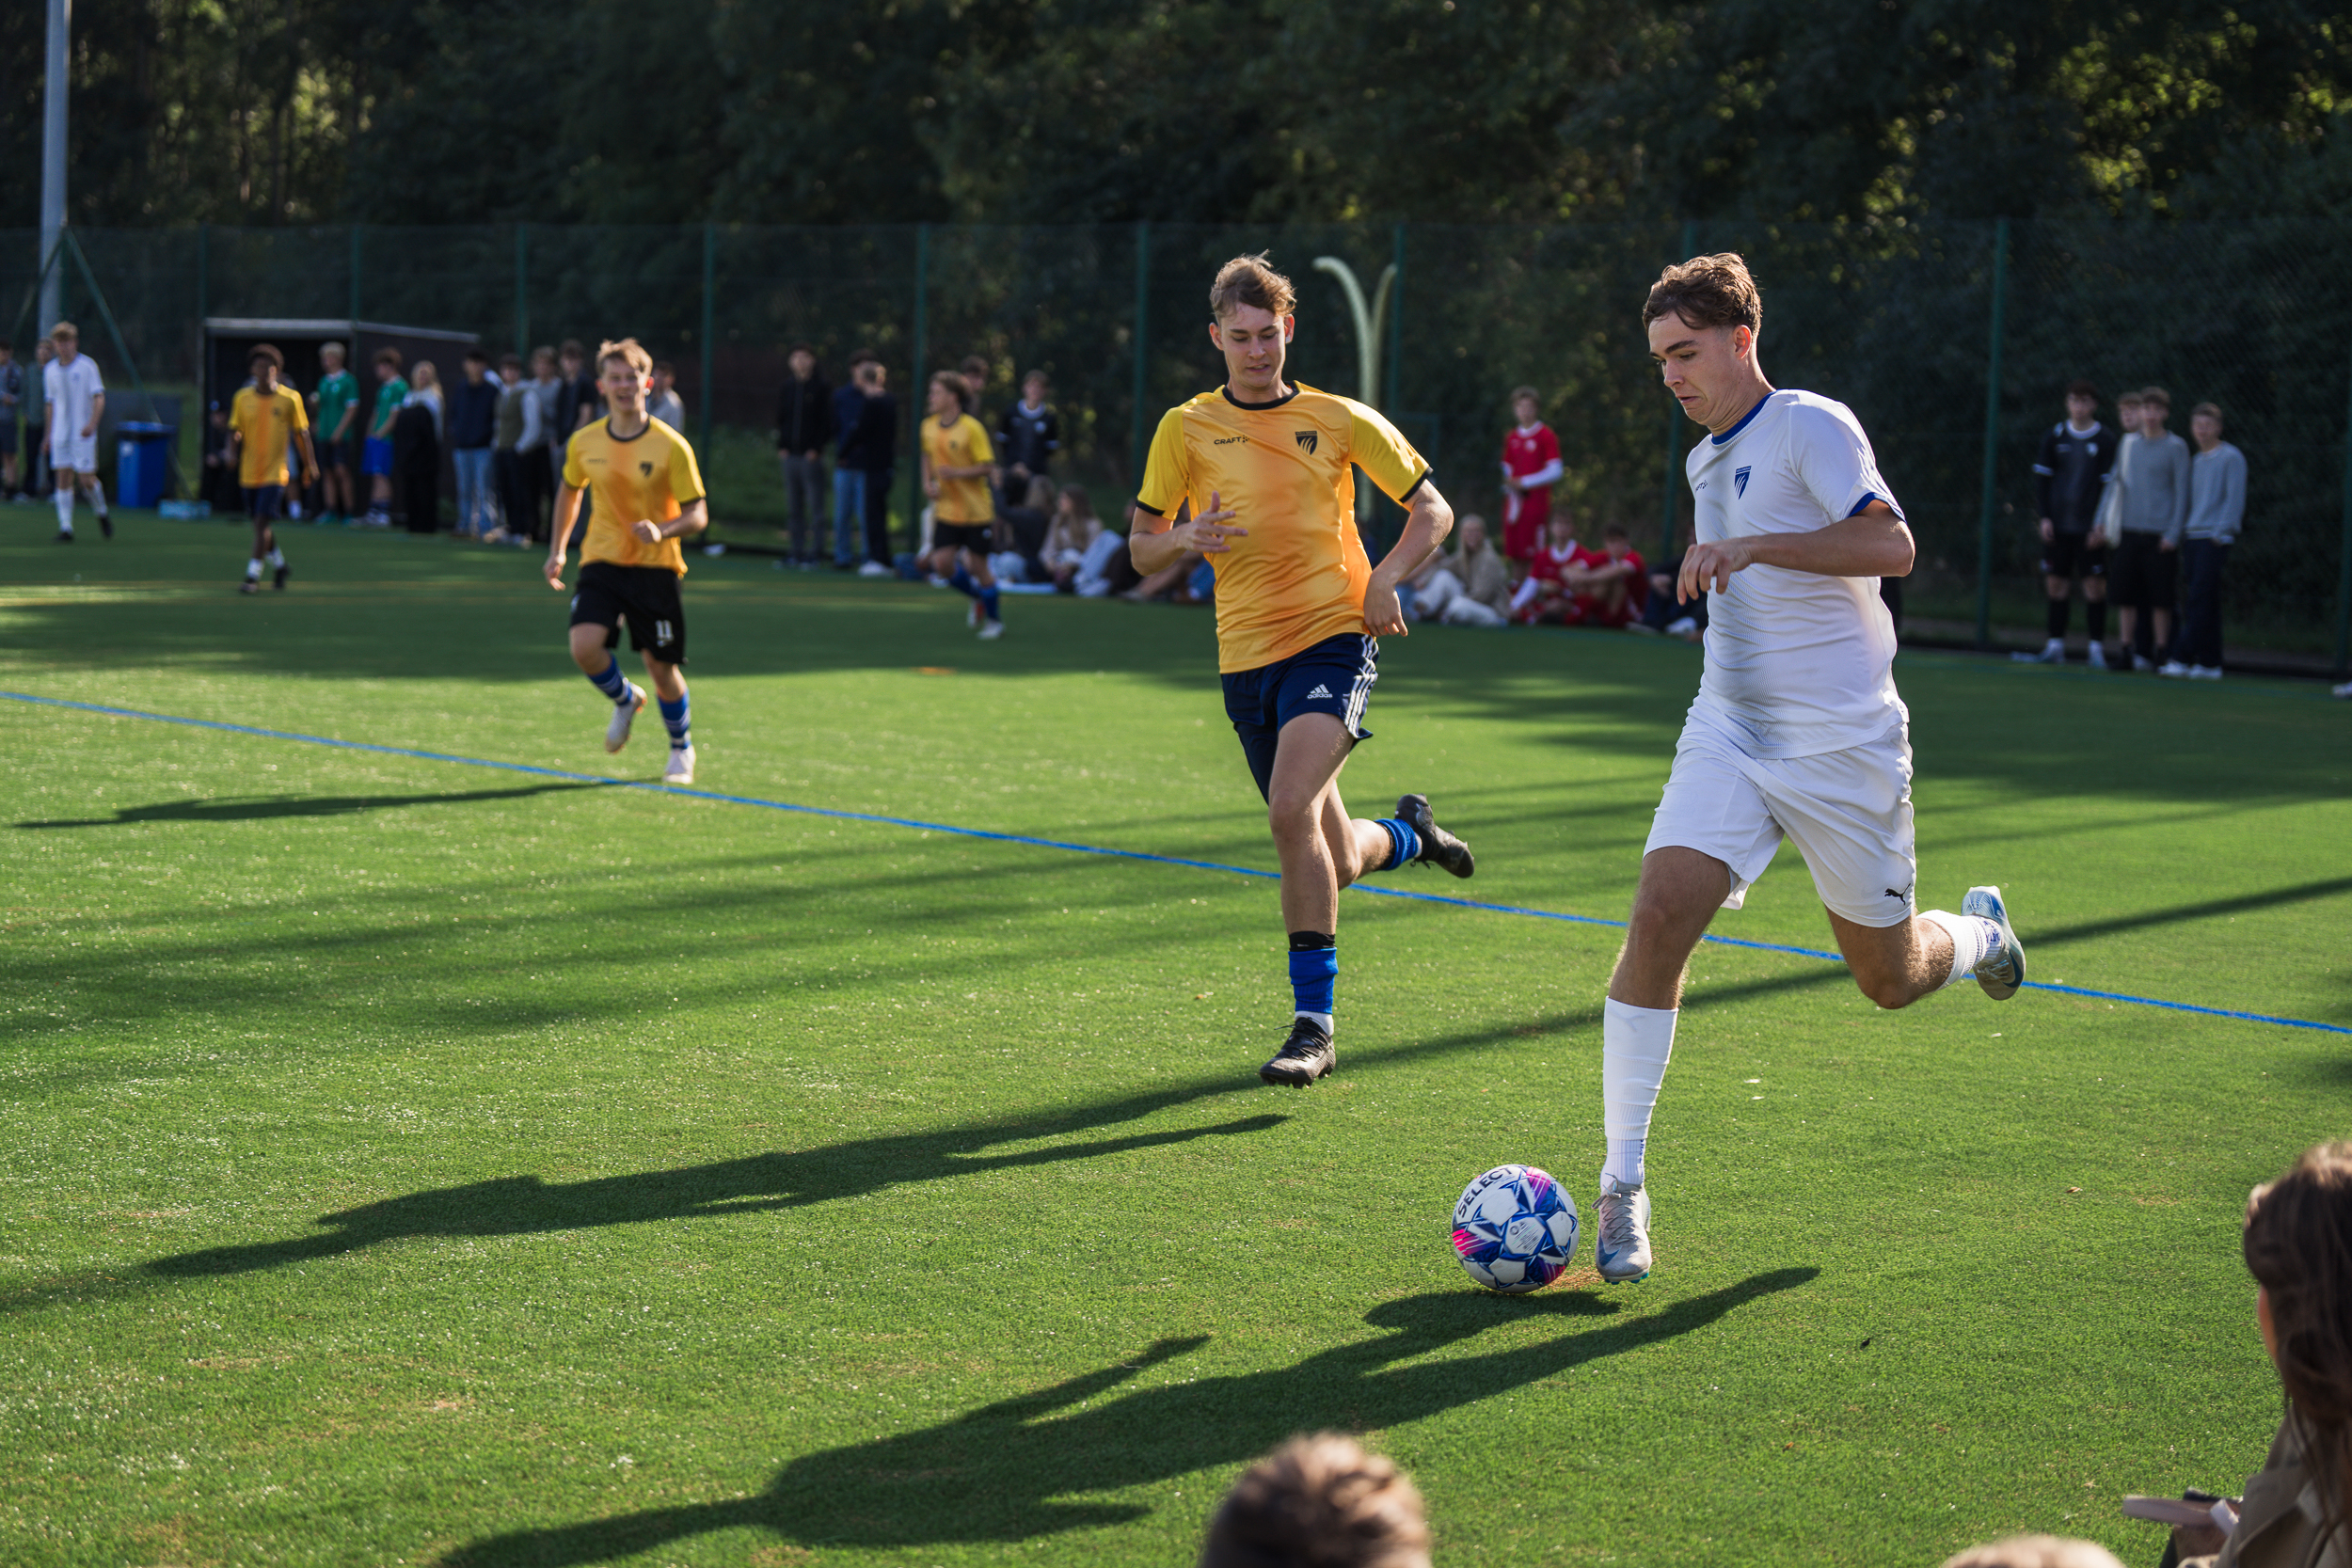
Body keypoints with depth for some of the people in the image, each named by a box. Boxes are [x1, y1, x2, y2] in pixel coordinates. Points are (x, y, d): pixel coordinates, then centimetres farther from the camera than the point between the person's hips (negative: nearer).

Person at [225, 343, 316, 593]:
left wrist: (310, 465, 6)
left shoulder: (290, 398, -4)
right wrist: (233, 450, -12)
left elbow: (301, 433, 4)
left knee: (262, 522, -14)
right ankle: (278, 564, 37)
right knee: (259, 524, 13)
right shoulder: (243, 397, 2)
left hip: (275, 472, -4)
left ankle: (252, 576, -13)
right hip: (249, 472, 4)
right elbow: (235, 430, 8)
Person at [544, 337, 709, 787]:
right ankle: (626, 700, 14)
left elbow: (697, 514, -9)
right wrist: (557, 548, 17)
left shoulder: (671, 446, -11)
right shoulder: (583, 443, -1)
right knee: (585, 647, -20)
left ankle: (681, 749, 28)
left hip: (655, 566, -2)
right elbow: (570, 489, 20)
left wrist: (662, 530, -28)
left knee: (662, 668, 1)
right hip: (602, 561, 2)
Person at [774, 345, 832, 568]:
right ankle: (794, 551, 11)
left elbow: (827, 421, -4)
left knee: (814, 505, -5)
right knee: (793, 506, 7)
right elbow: (780, 419, 16)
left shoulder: (821, 388, -1)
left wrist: (817, 449, -13)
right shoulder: (786, 388, 13)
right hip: (790, 454, 5)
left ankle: (812, 553, -4)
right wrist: (781, 446, 3)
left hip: (812, 455, -5)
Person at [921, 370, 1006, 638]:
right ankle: (978, 598, 24)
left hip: (976, 512, -5)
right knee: (942, 564, -5)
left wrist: (956, 473, -26)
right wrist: (928, 483, 4)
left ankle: (995, 619, 21)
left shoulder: (971, 428, -15)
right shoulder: (929, 426, 3)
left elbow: (987, 467, -15)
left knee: (977, 566, 0)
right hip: (946, 512, 5)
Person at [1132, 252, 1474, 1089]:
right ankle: (1409, 832, 47)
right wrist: (1188, 538, -14)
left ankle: (1313, 1024, -18)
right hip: (1246, 654, 3)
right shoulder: (1186, 428, 5)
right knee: (1334, 860, 9)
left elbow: (1432, 510, 11)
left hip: (1333, 638, -3)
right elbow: (1141, 549, 8)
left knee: (1292, 810, -26)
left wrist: (1385, 578, -6)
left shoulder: (1342, 420, 2)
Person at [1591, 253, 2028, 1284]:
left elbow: (1889, 545, -25)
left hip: (1844, 745, -5)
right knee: (1660, 916, -18)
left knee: (1890, 979, 6)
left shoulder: (1811, 426, -11)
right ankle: (1622, 1187, -15)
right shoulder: (1705, 462, 13)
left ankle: (1977, 929, 44)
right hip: (1729, 734, 5)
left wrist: (1754, 547, -32)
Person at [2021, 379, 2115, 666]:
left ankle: (2097, 648, -1)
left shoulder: (2106, 440, -1)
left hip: (2090, 527, -3)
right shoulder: (2054, 436, 8)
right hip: (2057, 525, 3)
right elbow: (2042, 478, 9)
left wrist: (2102, 524, -9)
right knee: (2056, 583, 4)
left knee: (2094, 585, -5)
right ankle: (2055, 647, 9)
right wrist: (2044, 517, 0)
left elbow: (2110, 484, -2)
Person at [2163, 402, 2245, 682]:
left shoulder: (2231, 457, -2)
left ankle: (2182, 659, -16)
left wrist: (2220, 533, -14)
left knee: (2200, 600, -11)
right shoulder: (2195, 461, 18)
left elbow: (2235, 499, -8)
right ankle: (2209, 663, 8)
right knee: (2204, 603, 6)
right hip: (2192, 538, 7)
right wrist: (2183, 534, 15)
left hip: (2216, 539, -7)